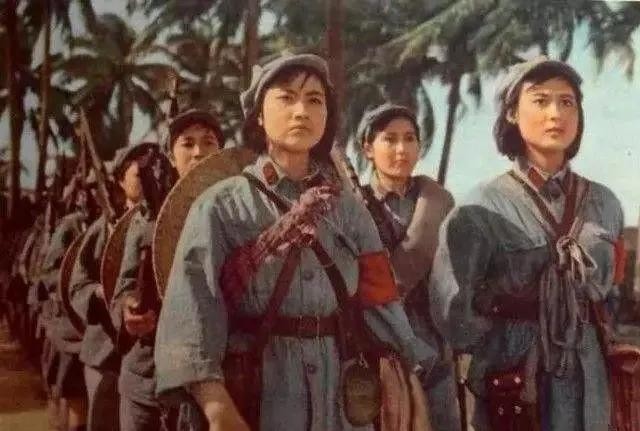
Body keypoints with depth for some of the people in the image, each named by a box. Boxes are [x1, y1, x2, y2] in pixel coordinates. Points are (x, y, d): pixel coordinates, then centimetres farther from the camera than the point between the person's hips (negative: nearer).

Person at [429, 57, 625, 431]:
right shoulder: (484, 207, -10)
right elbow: (451, 309, -11)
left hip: (590, 383, 4)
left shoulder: (605, 204, 4)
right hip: (514, 384, -4)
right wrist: (508, 349, -1)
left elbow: (615, 292, 15)